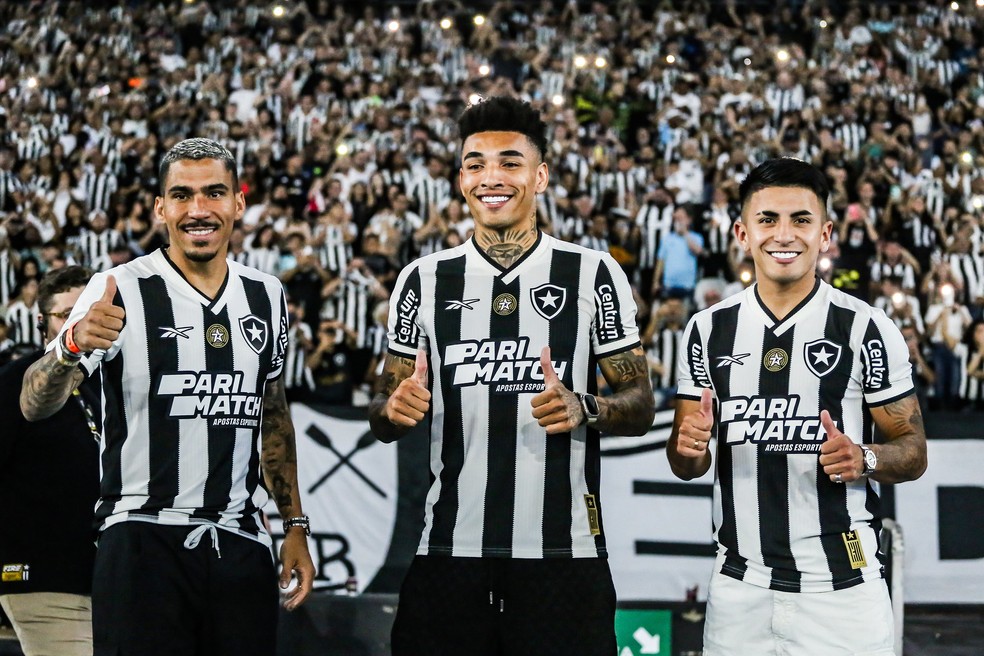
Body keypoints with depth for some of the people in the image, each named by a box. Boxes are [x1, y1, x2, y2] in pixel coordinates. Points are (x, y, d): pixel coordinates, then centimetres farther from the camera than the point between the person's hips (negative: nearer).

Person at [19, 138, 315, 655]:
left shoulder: (266, 296, 10)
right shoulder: (120, 291, -6)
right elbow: (35, 407, -15)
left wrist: (295, 525, 18)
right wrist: (72, 345, -35)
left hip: (241, 546, 5)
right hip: (143, 544, -5)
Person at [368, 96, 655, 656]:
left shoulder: (594, 275, 2)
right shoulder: (424, 281, 9)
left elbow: (641, 406, 3)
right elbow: (383, 415, 13)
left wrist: (583, 409, -18)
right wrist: (394, 409, -10)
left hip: (563, 551, -2)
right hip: (450, 550, 2)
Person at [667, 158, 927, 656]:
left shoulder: (866, 328, -3)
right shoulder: (708, 330, 7)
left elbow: (913, 453, 0)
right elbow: (685, 466, 13)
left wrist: (864, 460, -20)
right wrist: (689, 449, -10)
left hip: (841, 584, -3)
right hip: (739, 585, 3)